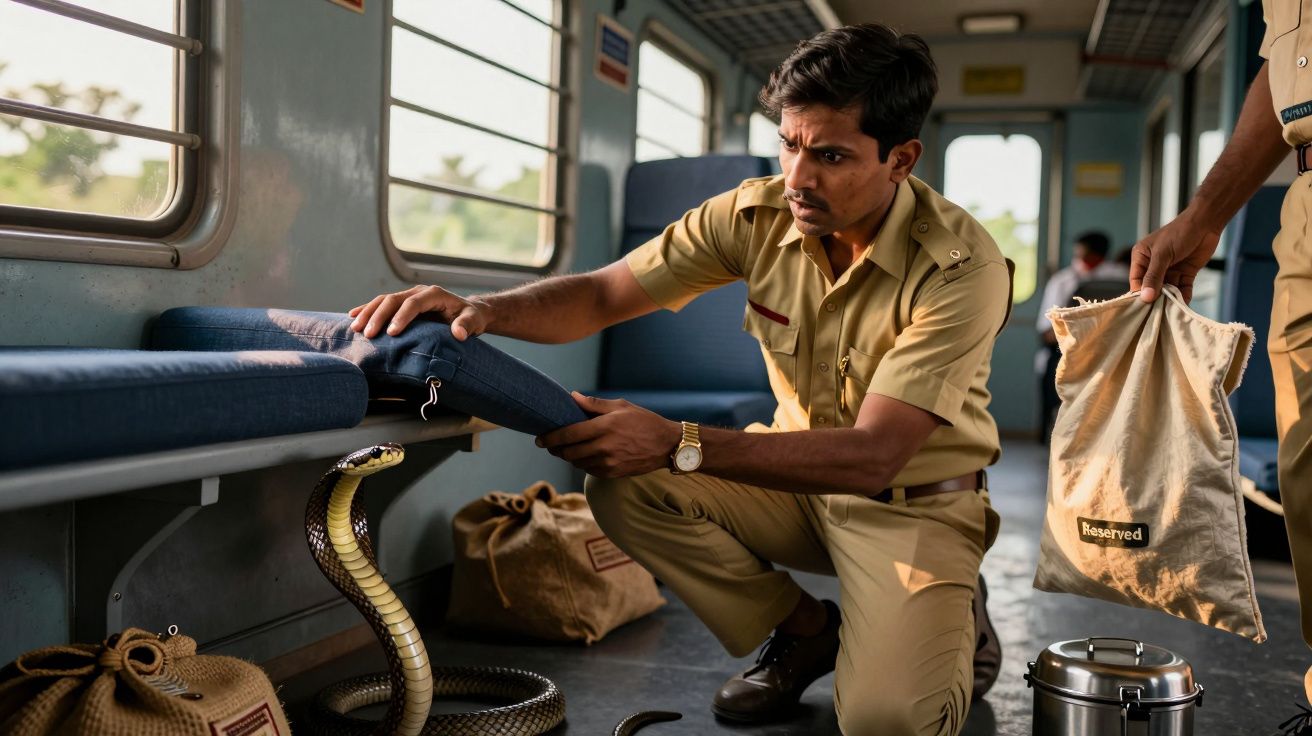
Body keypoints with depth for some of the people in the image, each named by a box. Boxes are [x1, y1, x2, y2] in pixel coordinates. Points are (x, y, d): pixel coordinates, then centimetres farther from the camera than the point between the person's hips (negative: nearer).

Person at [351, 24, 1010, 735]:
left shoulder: (963, 266, -25)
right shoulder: (758, 215, -11)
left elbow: (871, 457, -32)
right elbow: (602, 294, -10)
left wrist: (678, 443, -41)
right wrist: (483, 309, -32)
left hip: (916, 503, -4)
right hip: (801, 476, 5)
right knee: (623, 486, -19)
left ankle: (950, 618, 10)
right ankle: (806, 630, 2)